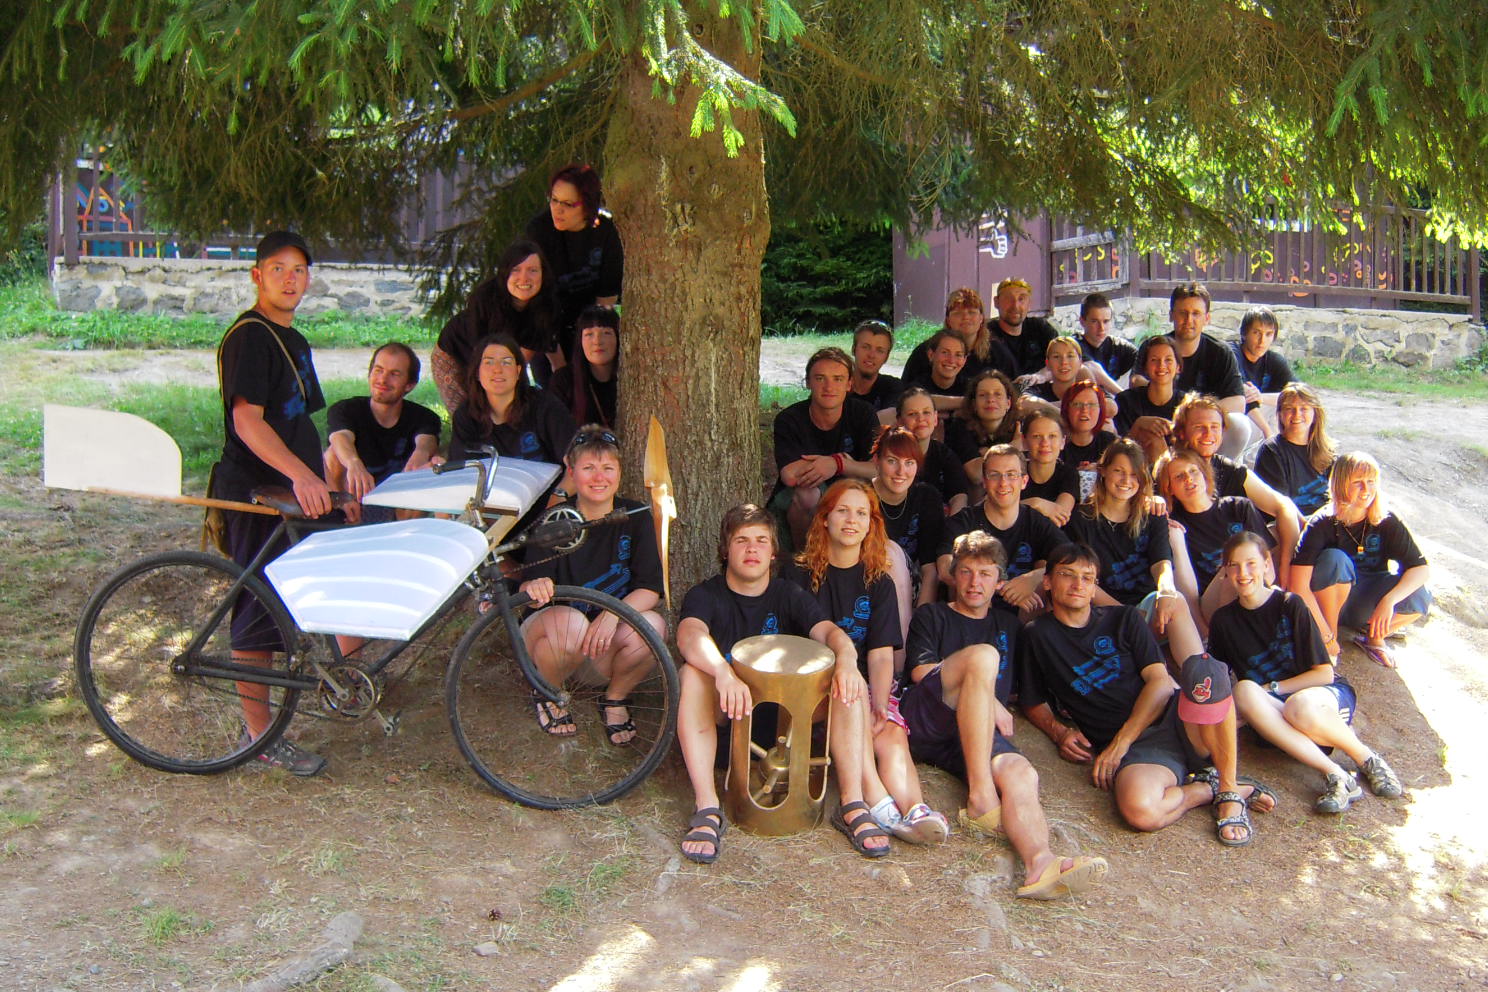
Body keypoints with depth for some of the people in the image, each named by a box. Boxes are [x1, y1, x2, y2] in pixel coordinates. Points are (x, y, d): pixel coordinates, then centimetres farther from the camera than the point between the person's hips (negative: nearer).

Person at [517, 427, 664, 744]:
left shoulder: (635, 517, -7)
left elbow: (651, 589, -13)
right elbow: (526, 588, -17)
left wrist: (613, 614, -33)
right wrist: (535, 589, -43)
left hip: (610, 638, 2)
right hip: (552, 631, -1)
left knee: (653, 624, -30)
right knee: (570, 622, -37)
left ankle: (615, 699, 0)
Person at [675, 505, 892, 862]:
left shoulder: (790, 595, 7)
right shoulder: (705, 595, -4)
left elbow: (828, 630, -12)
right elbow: (689, 635, -27)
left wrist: (846, 658, -37)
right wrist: (724, 673, -49)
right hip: (725, 712, -2)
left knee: (848, 681, -21)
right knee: (693, 674, -33)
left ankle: (853, 805, -25)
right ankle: (707, 808, -37)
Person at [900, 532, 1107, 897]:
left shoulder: (1008, 625, 30)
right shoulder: (932, 616, 18)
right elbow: (921, 671, 2)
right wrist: (987, 700, -3)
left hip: (980, 732, 4)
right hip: (923, 721, -3)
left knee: (1021, 774, -30)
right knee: (983, 654, -31)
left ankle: (1040, 864, -58)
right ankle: (981, 799, -36)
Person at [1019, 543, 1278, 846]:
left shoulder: (1123, 619, 16)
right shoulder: (1036, 637, 13)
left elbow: (1161, 681, 4)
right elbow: (1033, 704, 18)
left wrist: (1121, 741, -8)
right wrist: (1058, 731, -4)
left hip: (1177, 719, 2)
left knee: (1202, 670, -34)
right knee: (1139, 809, -38)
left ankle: (1229, 789, -16)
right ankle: (1209, 789, -6)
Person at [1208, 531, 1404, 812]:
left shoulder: (1289, 605, -6)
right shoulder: (1223, 620, 5)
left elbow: (1324, 673, -7)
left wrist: (1271, 689, -11)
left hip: (1330, 694, -3)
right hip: (1273, 708, 3)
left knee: (1299, 707, -39)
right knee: (1243, 691, -32)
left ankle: (1366, 758, -9)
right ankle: (1334, 775, -34)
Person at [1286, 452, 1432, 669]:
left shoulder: (1386, 522, -11)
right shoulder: (1322, 524, -20)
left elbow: (1421, 568, -15)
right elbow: (1298, 587, -27)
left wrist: (1389, 600, -32)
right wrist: (1327, 637, -27)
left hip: (1364, 606, 3)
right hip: (1325, 604, -3)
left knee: (1419, 597, -24)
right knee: (1334, 559, -32)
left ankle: (1372, 637, 4)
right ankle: (1332, 638, -14)